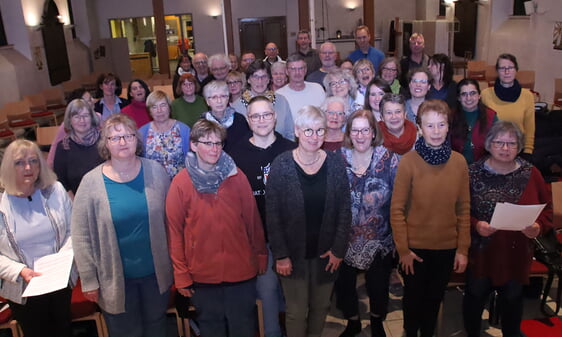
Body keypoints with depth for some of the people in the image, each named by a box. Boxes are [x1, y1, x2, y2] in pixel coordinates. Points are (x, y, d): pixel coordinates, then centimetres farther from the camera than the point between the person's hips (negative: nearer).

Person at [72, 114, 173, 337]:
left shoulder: (155, 172, -7)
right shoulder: (91, 183, -12)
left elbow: (171, 218, 1)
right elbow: (81, 237, -8)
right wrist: (89, 281, -6)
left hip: (157, 272, 2)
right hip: (115, 278, -1)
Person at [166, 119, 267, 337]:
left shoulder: (237, 177, -3)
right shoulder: (181, 182, -7)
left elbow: (252, 219, 3)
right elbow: (175, 230, -5)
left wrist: (261, 255, 7)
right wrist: (181, 274, -5)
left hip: (241, 271, 1)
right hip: (202, 273, -1)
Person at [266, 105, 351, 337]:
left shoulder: (336, 163, -4)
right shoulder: (281, 164, -10)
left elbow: (345, 210, 0)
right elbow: (272, 214, -9)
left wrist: (339, 249, -5)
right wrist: (280, 254, -10)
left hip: (326, 253, 2)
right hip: (293, 253, -2)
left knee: (321, 307, 18)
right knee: (296, 312, 8)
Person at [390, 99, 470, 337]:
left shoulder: (459, 162, -5)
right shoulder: (409, 161, -15)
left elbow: (464, 209, -1)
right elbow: (397, 210, -12)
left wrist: (463, 249, -2)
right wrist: (403, 249, -12)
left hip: (447, 247, 2)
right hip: (415, 247, -2)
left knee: (435, 298, 21)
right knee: (413, 297, 17)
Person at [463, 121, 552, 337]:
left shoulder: (531, 173, 0)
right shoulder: (474, 173, -7)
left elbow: (547, 208, 6)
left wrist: (539, 227, -13)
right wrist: (475, 225, -23)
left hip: (517, 253, 2)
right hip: (481, 251, -2)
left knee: (513, 297, 17)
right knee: (475, 295, 12)